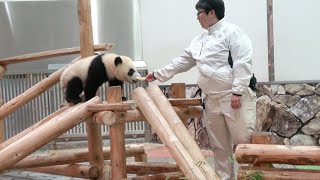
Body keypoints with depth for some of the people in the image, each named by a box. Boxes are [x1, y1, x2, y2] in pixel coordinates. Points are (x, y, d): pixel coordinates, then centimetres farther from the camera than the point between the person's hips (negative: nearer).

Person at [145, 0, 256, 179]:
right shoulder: (199, 40, 18)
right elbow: (181, 62, 24)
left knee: (244, 140, -6)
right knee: (219, 146, 12)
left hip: (235, 97, -7)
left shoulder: (232, 32, -6)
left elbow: (242, 63, -15)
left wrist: (237, 91, -20)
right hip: (212, 100, 8)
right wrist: (158, 74, 24)